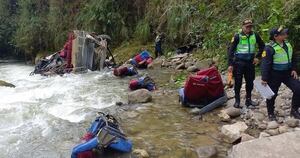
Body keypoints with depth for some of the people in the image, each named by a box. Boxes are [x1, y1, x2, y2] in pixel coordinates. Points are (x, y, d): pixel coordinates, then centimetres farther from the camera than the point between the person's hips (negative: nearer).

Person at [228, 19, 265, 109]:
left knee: (250, 82, 11)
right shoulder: (237, 36, -7)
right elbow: (231, 50, -7)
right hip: (239, 62, -4)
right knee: (238, 82, 1)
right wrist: (230, 64, -12)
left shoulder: (255, 35, 3)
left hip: (250, 62, 4)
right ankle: (237, 101, 12)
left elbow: (262, 46, 19)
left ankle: (248, 100, 24)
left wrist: (258, 57, 7)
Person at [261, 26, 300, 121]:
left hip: (288, 73, 6)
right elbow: (265, 64, -19)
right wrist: (264, 79, -19)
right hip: (275, 75, -6)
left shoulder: (287, 44, 5)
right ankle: (271, 113, 25)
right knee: (272, 95, 6)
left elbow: (292, 58, 18)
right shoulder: (269, 48, -18)